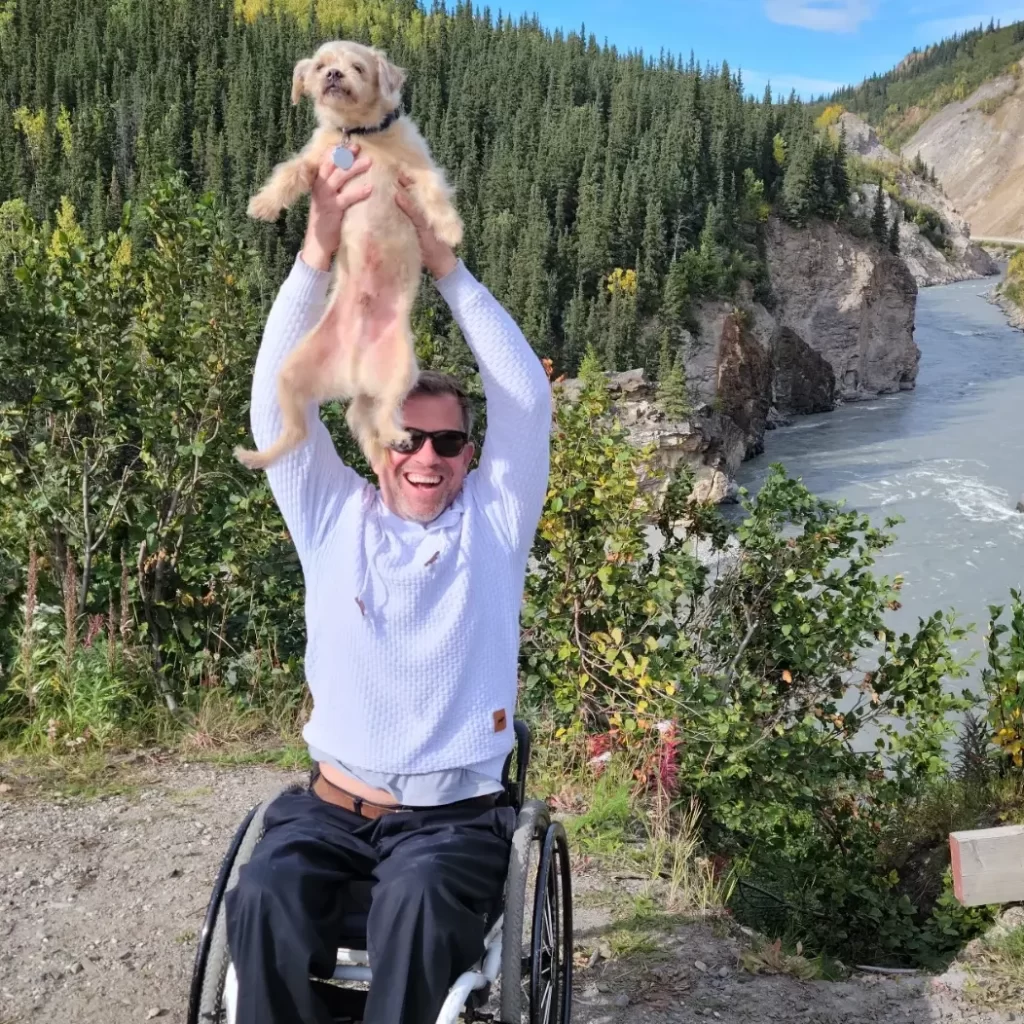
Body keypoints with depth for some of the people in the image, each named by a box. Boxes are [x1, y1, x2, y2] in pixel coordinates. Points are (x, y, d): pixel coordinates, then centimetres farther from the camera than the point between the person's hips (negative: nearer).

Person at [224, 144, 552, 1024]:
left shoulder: (492, 523, 4)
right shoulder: (334, 519, 6)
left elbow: (525, 399, -9)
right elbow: (279, 396, -5)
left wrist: (442, 262, -14)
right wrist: (320, 250, -17)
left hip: (455, 817, -1)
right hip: (333, 808, 2)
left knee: (418, 903, -34)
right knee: (266, 899, -29)